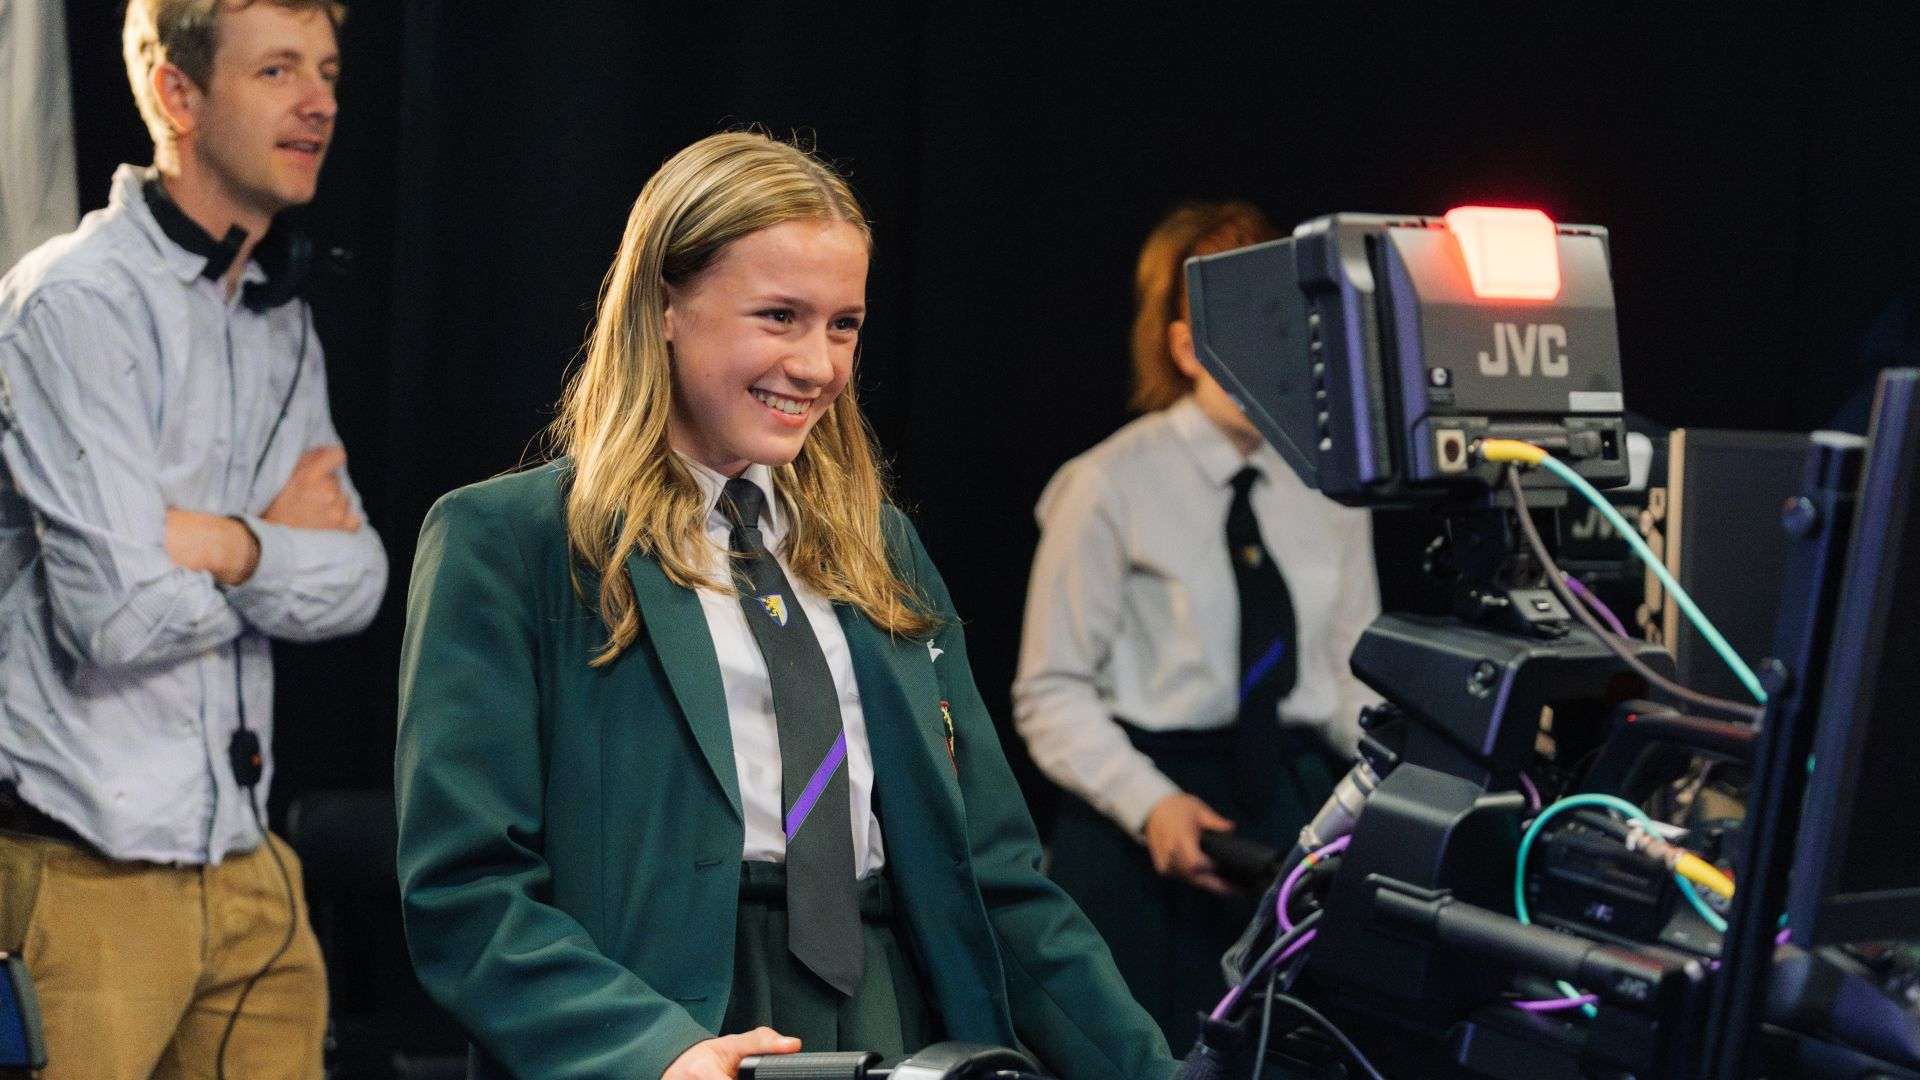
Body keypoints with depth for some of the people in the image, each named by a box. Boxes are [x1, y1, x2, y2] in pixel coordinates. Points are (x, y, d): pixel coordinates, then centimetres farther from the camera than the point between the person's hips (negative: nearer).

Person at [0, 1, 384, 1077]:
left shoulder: (285, 324, 13)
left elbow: (359, 581, 3)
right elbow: (124, 613, -21)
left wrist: (224, 540, -15)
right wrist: (279, 540, -4)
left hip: (245, 864, 7)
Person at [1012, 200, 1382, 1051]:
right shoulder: (1112, 485, -6)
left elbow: (1353, 670, 11)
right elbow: (1052, 692, -7)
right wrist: (1151, 805, -20)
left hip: (1300, 810, 4)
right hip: (1148, 831, -4)